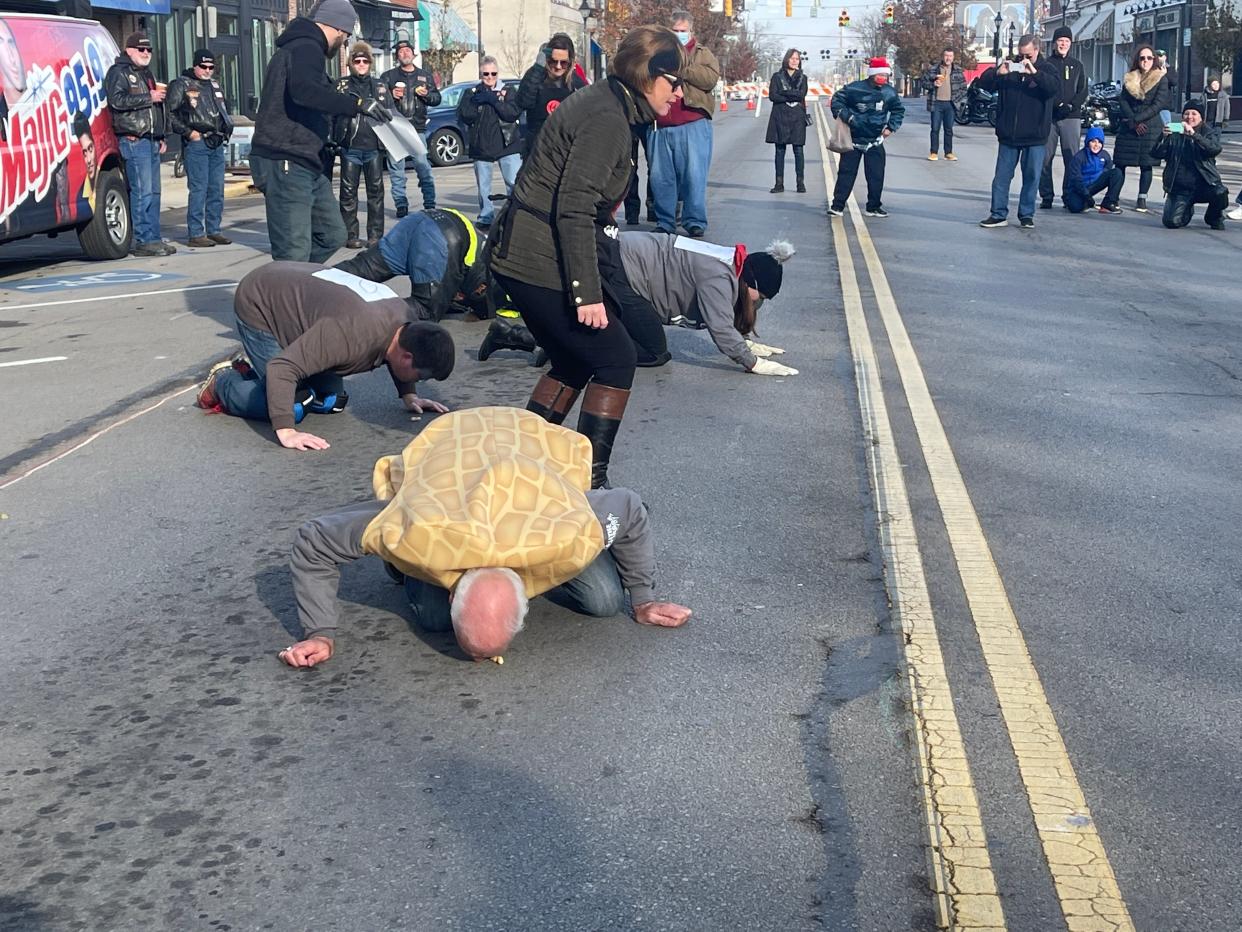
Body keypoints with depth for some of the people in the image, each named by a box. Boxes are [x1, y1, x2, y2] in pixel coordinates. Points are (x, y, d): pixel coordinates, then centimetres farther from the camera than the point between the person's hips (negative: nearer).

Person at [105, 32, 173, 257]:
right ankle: (144, 241, -11)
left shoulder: (147, 73, 25)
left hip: (151, 141, 9)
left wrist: (161, 137, 25)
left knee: (153, 192, 9)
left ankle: (154, 238, 13)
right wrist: (148, 97, -16)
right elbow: (117, 100, -19)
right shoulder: (119, 72, -3)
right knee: (142, 192, -12)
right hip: (133, 140, -9)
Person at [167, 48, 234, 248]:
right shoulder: (181, 85, -3)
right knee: (199, 189, -10)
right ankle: (195, 234, -7)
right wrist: (188, 132, -13)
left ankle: (213, 231, 17)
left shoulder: (215, 85, 19)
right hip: (196, 143, -7)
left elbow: (224, 109, 33)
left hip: (217, 143, 7)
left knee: (217, 190, 8)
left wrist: (227, 128, 17)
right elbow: (170, 113, -8)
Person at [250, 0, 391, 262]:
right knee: (294, 255, -15)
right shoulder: (306, 48, -11)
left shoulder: (301, 47, 23)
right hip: (286, 164, -11)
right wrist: (357, 103, -31)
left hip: (306, 165, 11)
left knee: (332, 235, 13)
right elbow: (305, 92, -30)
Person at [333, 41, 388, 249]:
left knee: (376, 190, 2)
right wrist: (333, 139, -4)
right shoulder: (342, 84, 8)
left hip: (374, 147, 2)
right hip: (350, 147, -2)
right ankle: (350, 235, 3)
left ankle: (375, 234, 7)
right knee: (348, 192, -1)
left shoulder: (380, 86, 15)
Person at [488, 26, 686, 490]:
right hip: (542, 264, -10)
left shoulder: (602, 104, 15)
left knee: (573, 362, 19)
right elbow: (575, 209, -23)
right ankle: (590, 482, 2)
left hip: (521, 256, 10)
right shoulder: (607, 119, -16)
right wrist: (587, 293, -23)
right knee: (616, 360, -1)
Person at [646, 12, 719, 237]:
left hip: (692, 126, -4)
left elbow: (711, 78, -9)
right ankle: (664, 223, 13)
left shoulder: (702, 54, 9)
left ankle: (695, 222, -2)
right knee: (660, 178, 5)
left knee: (694, 175, -7)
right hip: (659, 127, 4)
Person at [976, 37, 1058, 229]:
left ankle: (1027, 215, 12)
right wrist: (997, 72, -19)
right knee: (1002, 176, 3)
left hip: (1034, 136, -2)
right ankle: (998, 214, 8)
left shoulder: (1046, 69, 3)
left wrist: (1035, 73, -29)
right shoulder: (1009, 67, 8)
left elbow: (1053, 87, -17)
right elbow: (984, 83, 0)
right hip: (1008, 134, 2)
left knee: (1031, 177, 3)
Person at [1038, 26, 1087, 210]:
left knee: (1072, 159, -5)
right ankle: (1046, 196, 3)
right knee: (1045, 158, -4)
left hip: (1071, 117, 1)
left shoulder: (1077, 66, 15)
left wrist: (1070, 106, -9)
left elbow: (1083, 92, 9)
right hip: (1048, 117, -1)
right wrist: (1056, 106, -13)